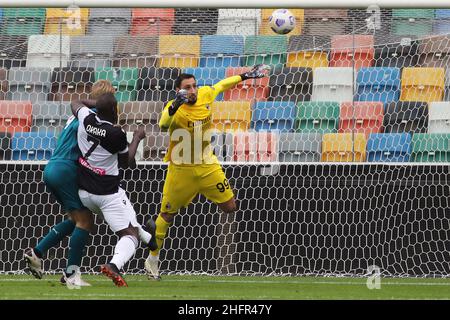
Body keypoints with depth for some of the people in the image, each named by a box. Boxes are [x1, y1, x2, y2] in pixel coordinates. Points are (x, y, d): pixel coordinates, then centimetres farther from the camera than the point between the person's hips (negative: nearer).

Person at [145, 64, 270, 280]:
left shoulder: (205, 95, -6)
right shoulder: (174, 107, -22)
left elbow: (221, 85, 16)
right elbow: (163, 125, -43)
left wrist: (244, 76, 24)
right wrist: (175, 106, -59)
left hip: (207, 165, 4)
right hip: (181, 169, -4)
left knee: (230, 207, -1)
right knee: (167, 215, 6)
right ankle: (152, 259, 20)